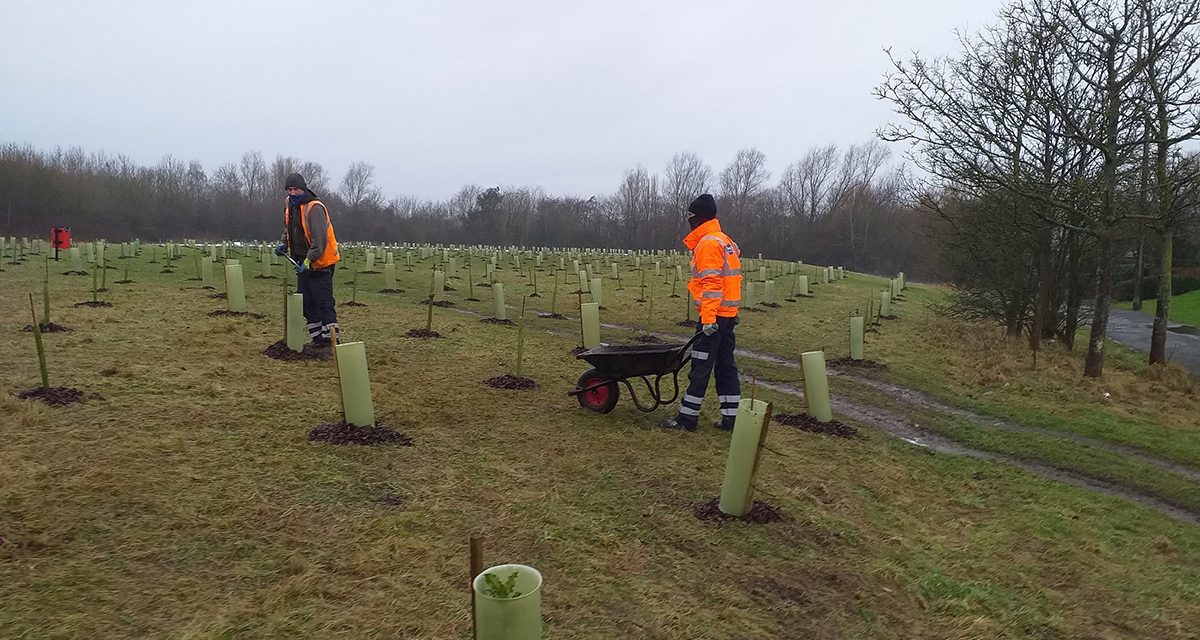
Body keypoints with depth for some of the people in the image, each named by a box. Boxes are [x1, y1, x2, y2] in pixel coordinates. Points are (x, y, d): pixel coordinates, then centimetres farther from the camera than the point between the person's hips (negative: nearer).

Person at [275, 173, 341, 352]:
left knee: (324, 303, -6)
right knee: (307, 304, 12)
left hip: (319, 264, -9)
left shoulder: (314, 208, -19)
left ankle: (329, 340, -1)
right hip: (302, 263, 9)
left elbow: (320, 240, -24)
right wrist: (284, 246, 11)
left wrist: (309, 260, -28)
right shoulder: (290, 205, 9)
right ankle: (317, 339, 21)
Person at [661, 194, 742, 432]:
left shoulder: (708, 244, -13)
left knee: (700, 367, -3)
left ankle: (687, 417, 4)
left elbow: (711, 283, -21)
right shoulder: (725, 241, 18)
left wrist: (708, 318, -24)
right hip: (728, 314, 10)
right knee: (725, 364, 11)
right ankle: (731, 416, 14)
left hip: (713, 316, -10)